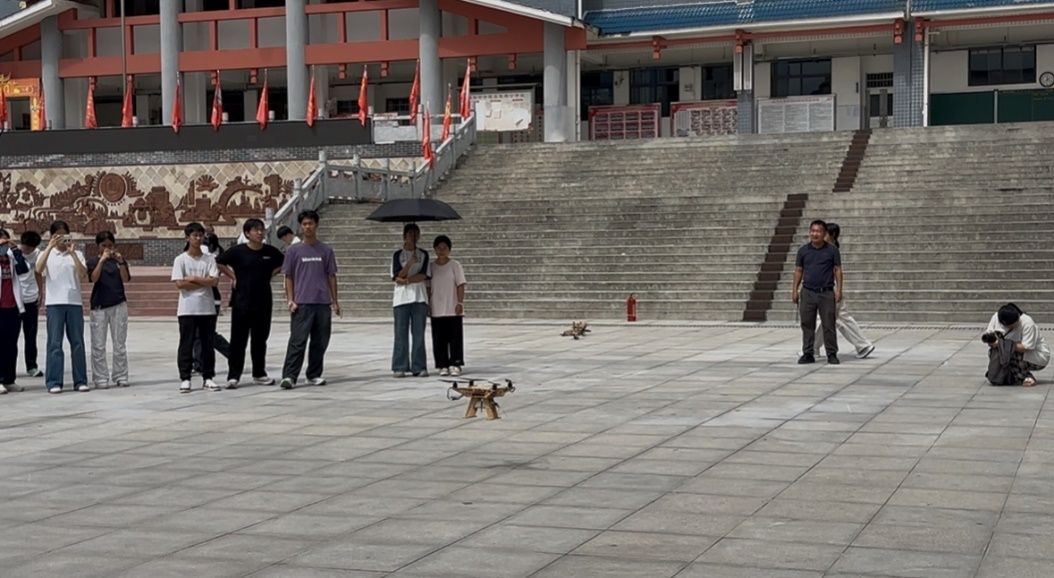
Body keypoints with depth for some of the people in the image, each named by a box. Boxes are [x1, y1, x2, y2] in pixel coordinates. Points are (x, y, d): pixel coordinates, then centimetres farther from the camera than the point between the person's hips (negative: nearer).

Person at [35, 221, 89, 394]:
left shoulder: (76, 254, 8)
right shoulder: (47, 254, 7)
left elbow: (83, 276, -7)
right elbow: (39, 269, -14)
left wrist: (72, 253, -12)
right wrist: (50, 247, -18)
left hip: (74, 302, 1)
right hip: (54, 303, -1)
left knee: (77, 342, 4)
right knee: (55, 343, -3)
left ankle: (80, 380, 10)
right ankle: (54, 382, 0)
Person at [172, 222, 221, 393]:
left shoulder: (209, 259, 7)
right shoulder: (180, 260, 0)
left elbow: (214, 281, -6)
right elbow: (180, 283, -11)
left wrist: (193, 278, -11)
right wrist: (204, 282, -8)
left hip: (207, 308, 2)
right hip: (187, 309, -2)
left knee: (208, 344, 6)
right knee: (186, 345, 0)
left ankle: (208, 378, 13)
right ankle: (185, 379, 5)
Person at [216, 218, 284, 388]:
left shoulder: (270, 252, 4)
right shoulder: (237, 251, -6)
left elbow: (284, 264, 19)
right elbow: (217, 263, 0)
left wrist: (271, 274, 7)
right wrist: (233, 277, -2)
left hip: (263, 303, 4)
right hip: (242, 302, -3)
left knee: (260, 340, 11)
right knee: (238, 340, -2)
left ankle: (259, 374, 20)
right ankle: (233, 376, 0)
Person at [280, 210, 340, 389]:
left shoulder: (326, 250, 8)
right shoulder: (293, 250, 4)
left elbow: (331, 276, 12)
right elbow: (288, 277, 6)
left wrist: (335, 300, 9)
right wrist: (290, 300, -4)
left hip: (323, 303, 3)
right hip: (301, 303, -3)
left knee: (320, 342, 7)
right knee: (297, 341, -9)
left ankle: (315, 375, 18)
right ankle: (289, 376, -10)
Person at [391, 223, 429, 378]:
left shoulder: (423, 254, 10)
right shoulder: (398, 254, 6)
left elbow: (424, 276, -1)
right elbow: (397, 277, -4)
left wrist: (406, 280, -11)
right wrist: (410, 263, -15)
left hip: (419, 297, 1)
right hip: (401, 297, -1)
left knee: (419, 333, 0)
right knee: (401, 333, -2)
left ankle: (419, 367, 3)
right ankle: (399, 367, 1)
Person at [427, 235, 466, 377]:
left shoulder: (455, 265, 1)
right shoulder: (431, 267, 7)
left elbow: (460, 285, -2)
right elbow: (428, 288, 9)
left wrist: (460, 303, -10)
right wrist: (428, 305, 4)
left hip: (453, 309, -2)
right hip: (436, 310, 2)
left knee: (455, 337, -2)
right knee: (439, 339, 3)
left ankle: (455, 365, 2)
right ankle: (443, 366, 8)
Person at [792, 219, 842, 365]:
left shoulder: (832, 250, 0)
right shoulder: (803, 250, 6)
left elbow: (838, 270, 1)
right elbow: (798, 271, 10)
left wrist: (839, 290, -7)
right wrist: (795, 290, 4)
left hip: (827, 293, -2)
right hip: (807, 292, 2)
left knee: (829, 325, -1)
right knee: (807, 325, 4)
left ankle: (832, 354, 7)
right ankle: (808, 354, 10)